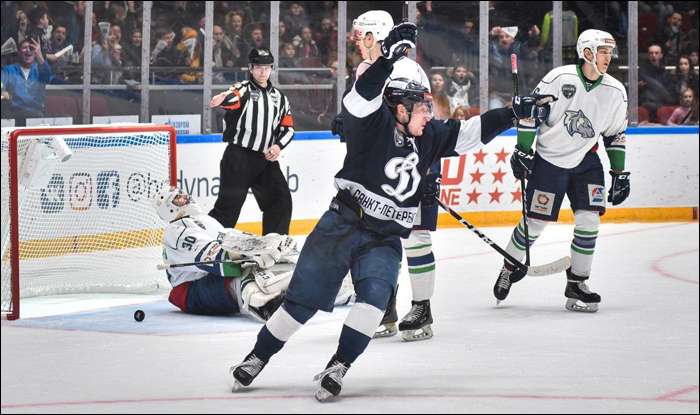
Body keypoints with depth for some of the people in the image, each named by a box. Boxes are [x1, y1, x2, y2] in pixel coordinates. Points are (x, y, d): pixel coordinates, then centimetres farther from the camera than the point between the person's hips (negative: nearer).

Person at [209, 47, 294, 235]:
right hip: (239, 157, -5)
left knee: (281, 202, 4)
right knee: (229, 205, -11)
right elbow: (232, 98, -26)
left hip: (265, 159, 5)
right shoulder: (243, 90, -2)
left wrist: (278, 145, -5)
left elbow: (288, 128, 17)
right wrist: (222, 99, -52)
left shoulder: (279, 98, 15)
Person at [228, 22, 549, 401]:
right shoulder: (373, 124, -9)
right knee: (302, 300, 0)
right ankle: (258, 358, 16)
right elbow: (360, 100, -28)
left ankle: (338, 367, -16)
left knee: (375, 294, -22)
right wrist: (388, 58, -38)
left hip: (384, 241, 4)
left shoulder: (429, 137, 9)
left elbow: (470, 132, 14)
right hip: (341, 227, -4)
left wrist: (514, 114, 9)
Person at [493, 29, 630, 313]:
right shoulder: (560, 79, -15)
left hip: (585, 161, 4)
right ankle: (509, 269, 23)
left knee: (589, 220, -9)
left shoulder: (615, 92, -2)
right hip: (549, 159, -4)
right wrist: (523, 151, -9)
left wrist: (619, 174, 7)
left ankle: (577, 284, 3)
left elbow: (616, 135, 8)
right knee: (535, 221, -1)